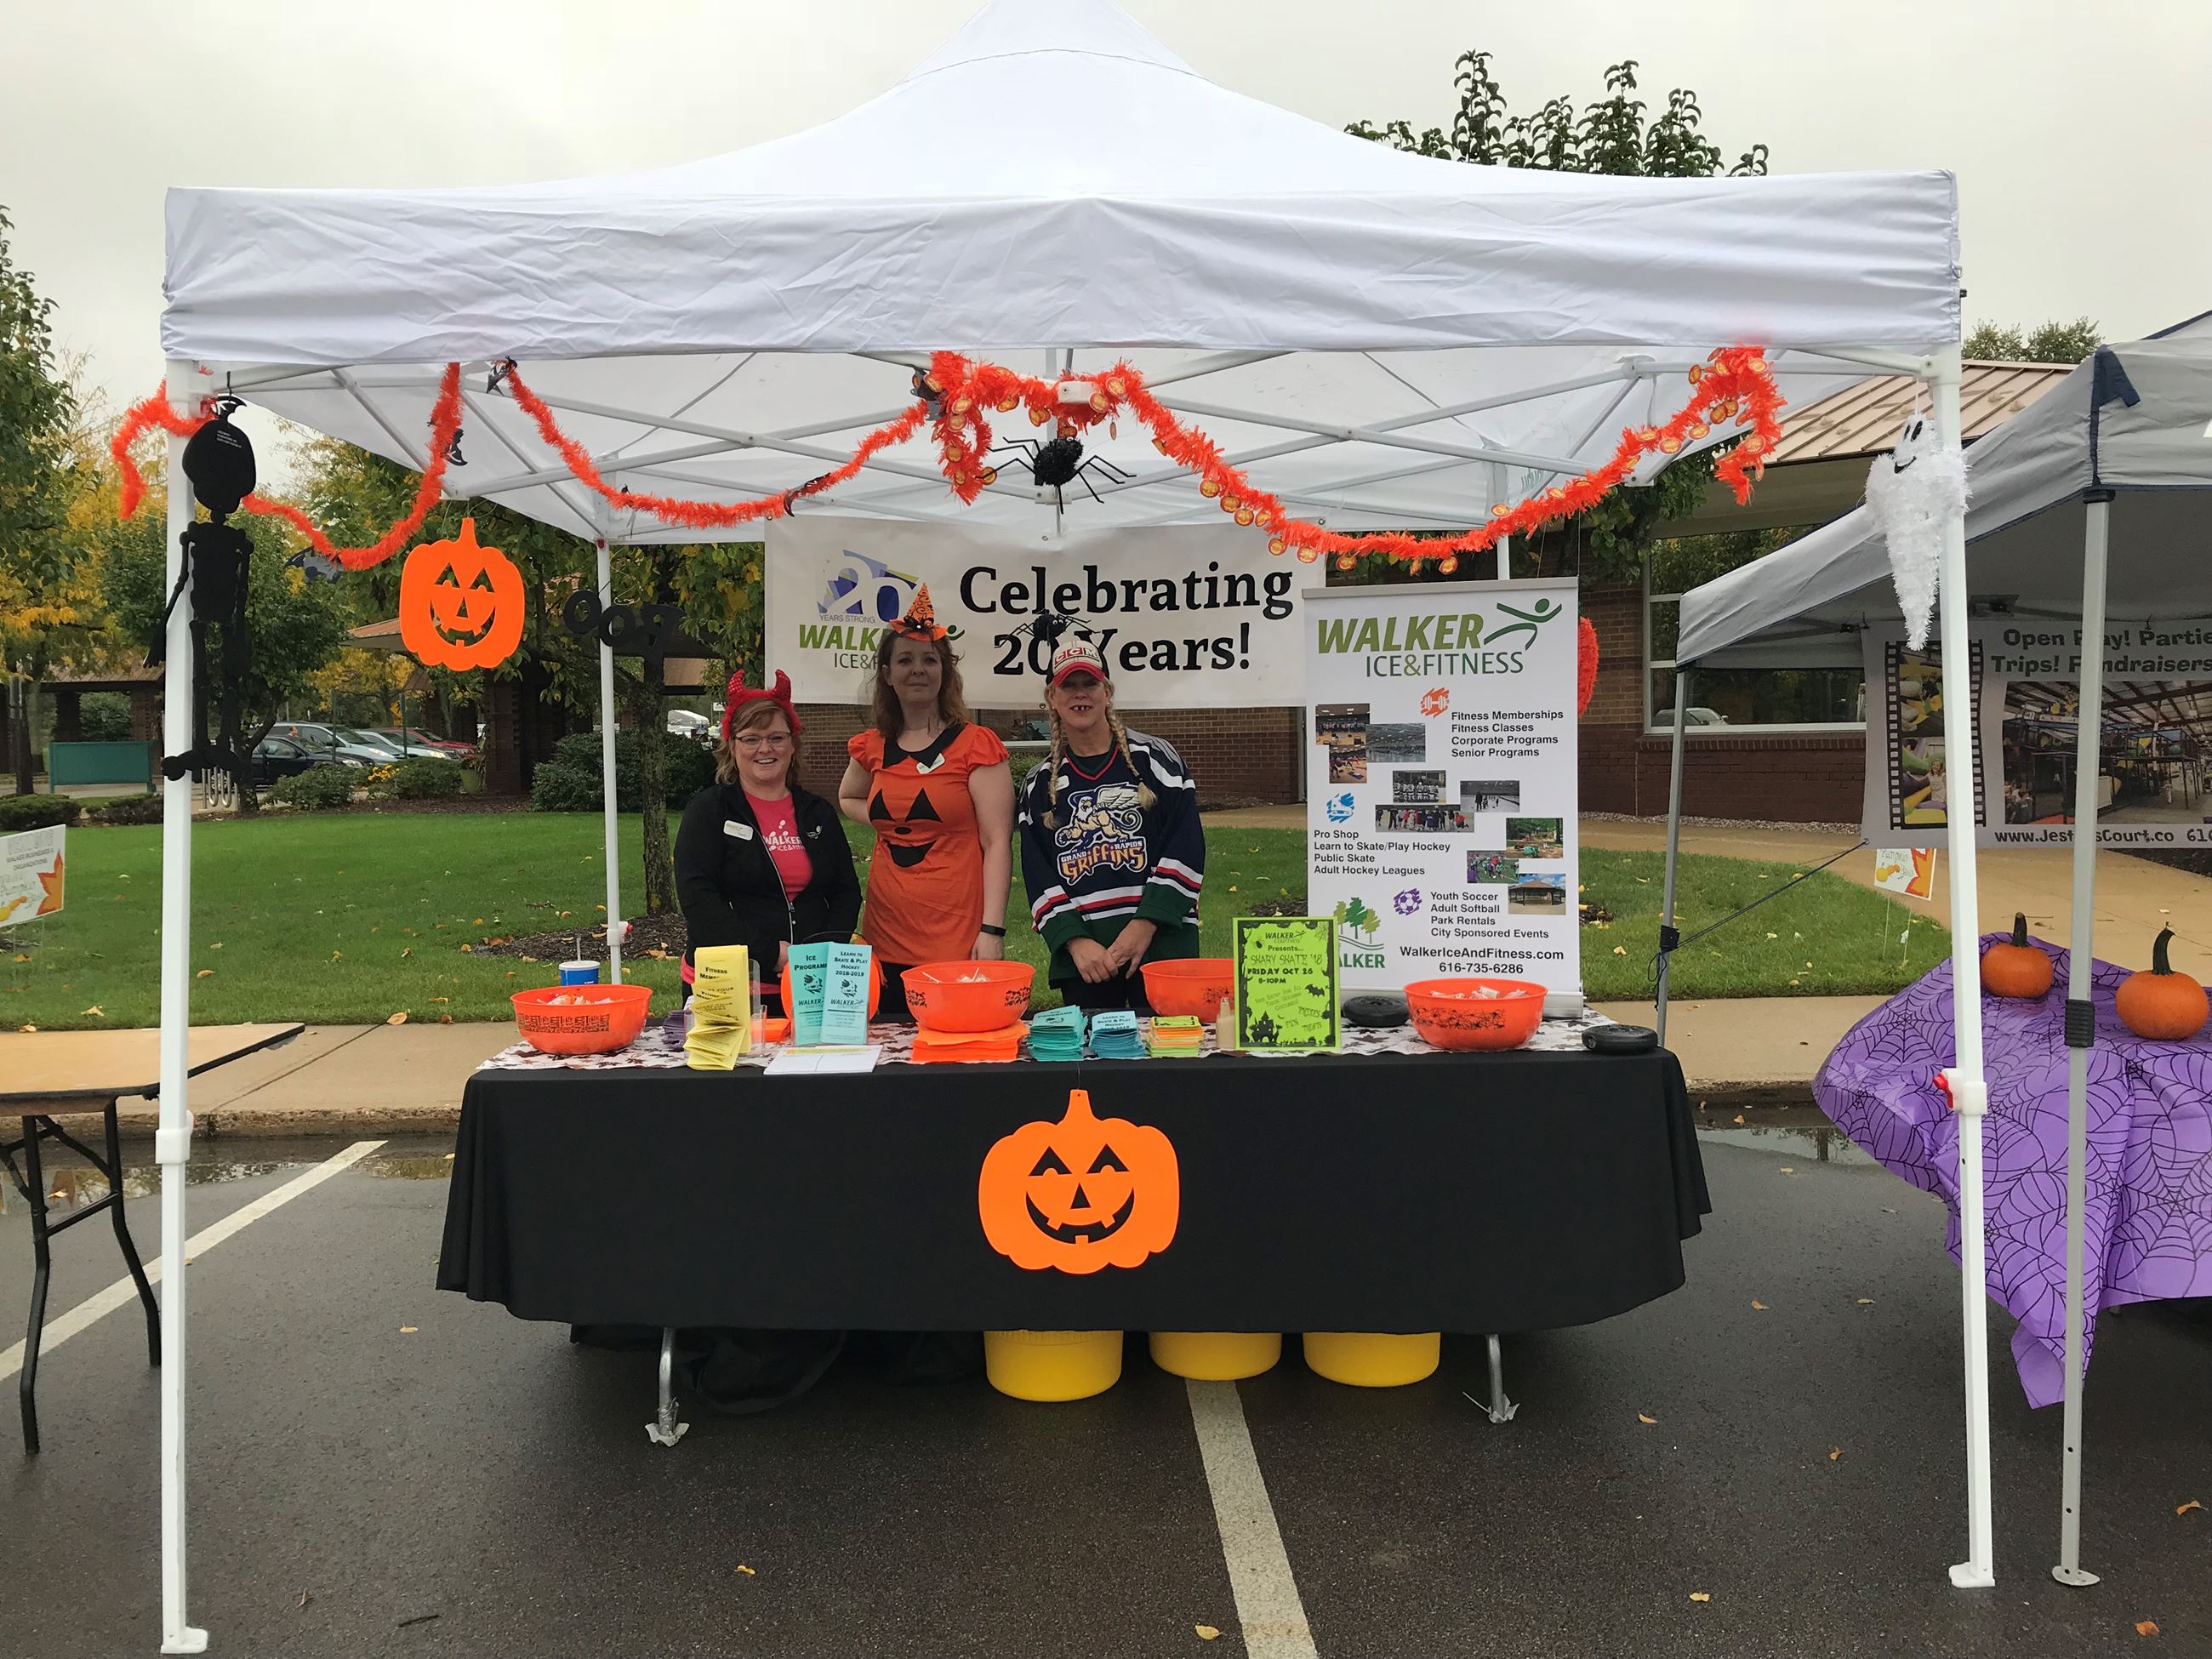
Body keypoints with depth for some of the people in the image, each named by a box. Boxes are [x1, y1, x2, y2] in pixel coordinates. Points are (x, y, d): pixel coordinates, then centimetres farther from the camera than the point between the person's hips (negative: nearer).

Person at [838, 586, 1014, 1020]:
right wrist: (886, 820, 10)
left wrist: (992, 930, -14)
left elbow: (998, 842, -6)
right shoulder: (872, 748, 10)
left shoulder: (976, 745, -3)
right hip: (886, 940, 4)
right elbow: (846, 799, 32)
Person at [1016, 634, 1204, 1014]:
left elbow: (1186, 851, -3)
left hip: (1161, 944, -2)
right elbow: (1039, 879, 7)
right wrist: (1075, 941, -7)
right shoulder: (1039, 784, 12)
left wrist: (1145, 925, -12)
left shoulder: (1154, 759, 3)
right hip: (1081, 953, 2)